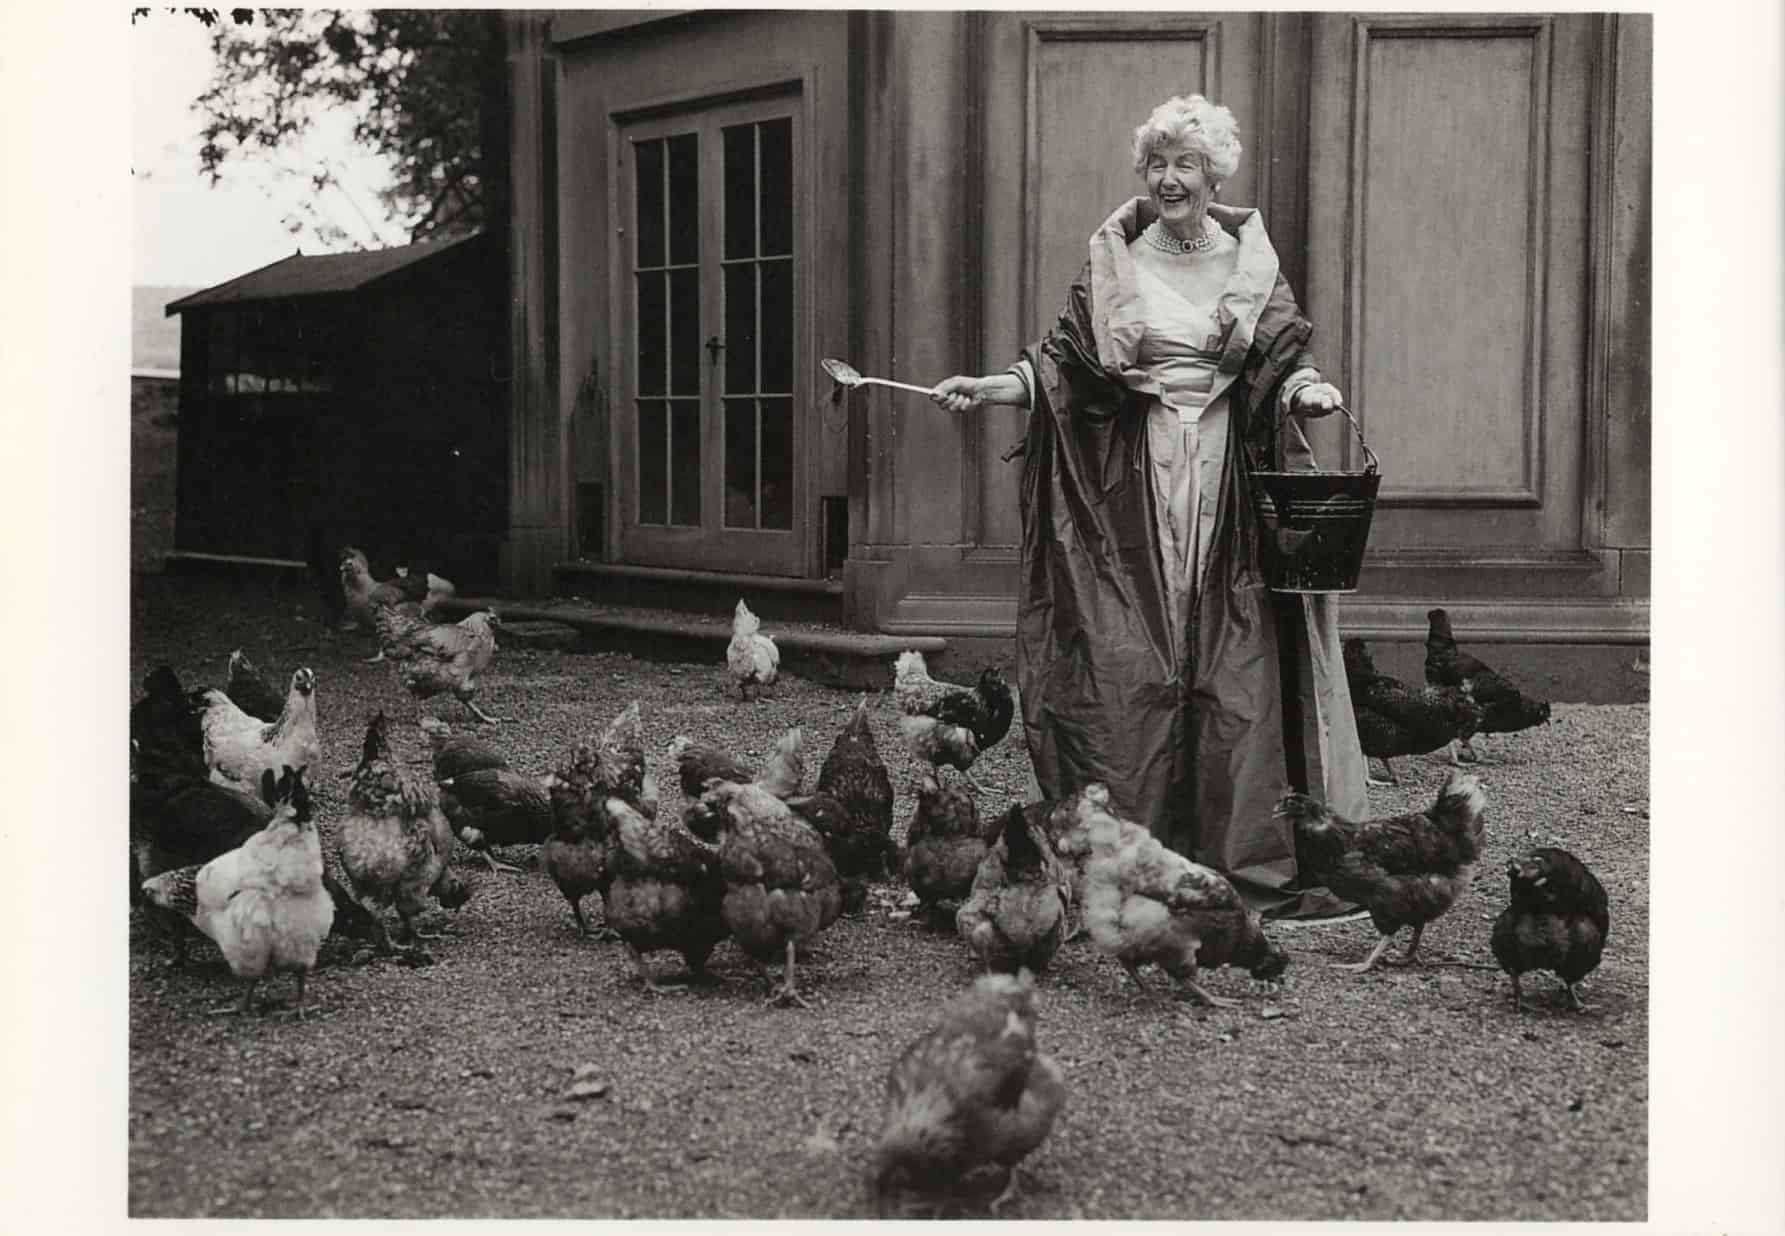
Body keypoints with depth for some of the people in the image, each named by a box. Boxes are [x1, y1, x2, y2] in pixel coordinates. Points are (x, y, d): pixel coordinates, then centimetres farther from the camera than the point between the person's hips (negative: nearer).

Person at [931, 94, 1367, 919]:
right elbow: (1064, 363, 3)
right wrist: (992, 387, -12)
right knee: (1133, 669, -4)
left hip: (1230, 478, 1)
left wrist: (1307, 391, -14)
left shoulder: (1249, 260, 9)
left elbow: (1285, 360, 7)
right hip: (1140, 480, -1)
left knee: (1238, 666, -2)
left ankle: (1251, 858, 4)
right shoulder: (1115, 262, 6)